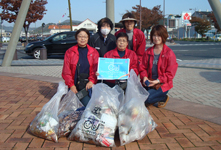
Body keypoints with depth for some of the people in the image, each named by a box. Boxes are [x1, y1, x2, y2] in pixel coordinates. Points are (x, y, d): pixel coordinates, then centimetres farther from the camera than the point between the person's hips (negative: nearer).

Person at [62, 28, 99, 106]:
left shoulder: (94, 52, 13)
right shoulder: (69, 52, 10)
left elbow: (96, 69, 6)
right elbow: (66, 71, 6)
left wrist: (92, 81, -13)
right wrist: (71, 85, -8)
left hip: (88, 85, 1)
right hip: (75, 85, -1)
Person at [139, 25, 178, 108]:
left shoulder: (169, 53, -6)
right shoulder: (148, 52, 10)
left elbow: (170, 73, -8)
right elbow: (142, 67, 12)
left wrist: (158, 81, -19)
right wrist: (144, 77, -9)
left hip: (162, 84, -4)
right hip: (149, 82, 5)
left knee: (146, 99, -23)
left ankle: (164, 98, 7)